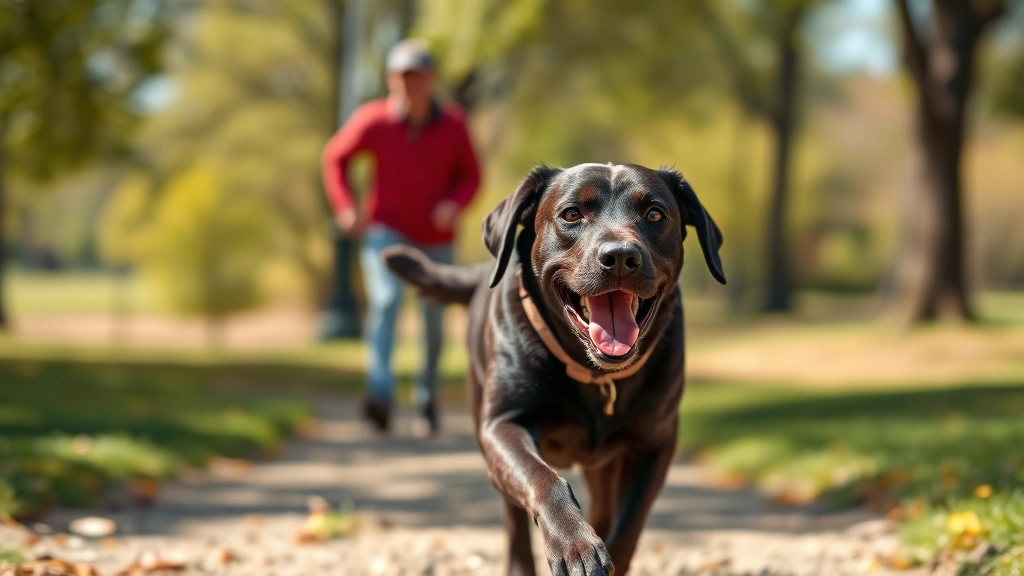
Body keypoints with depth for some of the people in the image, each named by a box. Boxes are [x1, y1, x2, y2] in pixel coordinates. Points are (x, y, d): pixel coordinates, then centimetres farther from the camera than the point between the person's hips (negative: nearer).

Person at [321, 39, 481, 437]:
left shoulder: (452, 124, -9)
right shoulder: (372, 120, -11)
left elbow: (470, 175, 1)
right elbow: (335, 158, 4)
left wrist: (454, 205, -19)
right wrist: (345, 209, -8)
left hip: (435, 239, 2)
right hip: (386, 232, -2)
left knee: (434, 322, 8)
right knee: (386, 299, -26)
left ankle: (426, 399, 29)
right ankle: (380, 395, -37)